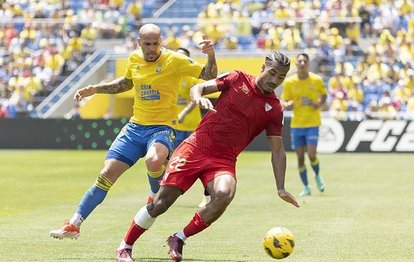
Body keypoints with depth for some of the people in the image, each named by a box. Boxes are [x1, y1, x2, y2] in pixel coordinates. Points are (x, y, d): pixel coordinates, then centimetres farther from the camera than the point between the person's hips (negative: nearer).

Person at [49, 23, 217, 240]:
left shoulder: (173, 60, -11)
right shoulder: (134, 59, 5)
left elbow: (209, 75, -10)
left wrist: (211, 55, -29)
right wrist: (94, 89, 21)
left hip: (162, 128, -5)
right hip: (135, 127, 5)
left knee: (153, 161, -37)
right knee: (106, 175, -1)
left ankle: (156, 195, -1)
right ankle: (73, 226, 8)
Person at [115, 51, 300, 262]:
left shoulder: (274, 109, 6)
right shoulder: (238, 79, 4)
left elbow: (277, 150, 7)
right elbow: (197, 88, 4)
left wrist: (280, 188, 0)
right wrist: (199, 97, -20)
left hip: (224, 161, 1)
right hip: (196, 147, -1)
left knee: (224, 195, -32)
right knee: (161, 203, -8)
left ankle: (179, 240, -11)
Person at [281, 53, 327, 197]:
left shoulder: (317, 80, -3)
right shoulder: (289, 82, -2)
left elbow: (324, 95, 12)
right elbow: (285, 102, 3)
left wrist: (320, 104, -9)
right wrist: (287, 105, -21)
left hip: (313, 123, -2)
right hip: (296, 124, 2)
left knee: (311, 154, -12)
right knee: (300, 157, 3)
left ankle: (317, 176, 20)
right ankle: (306, 187, 17)